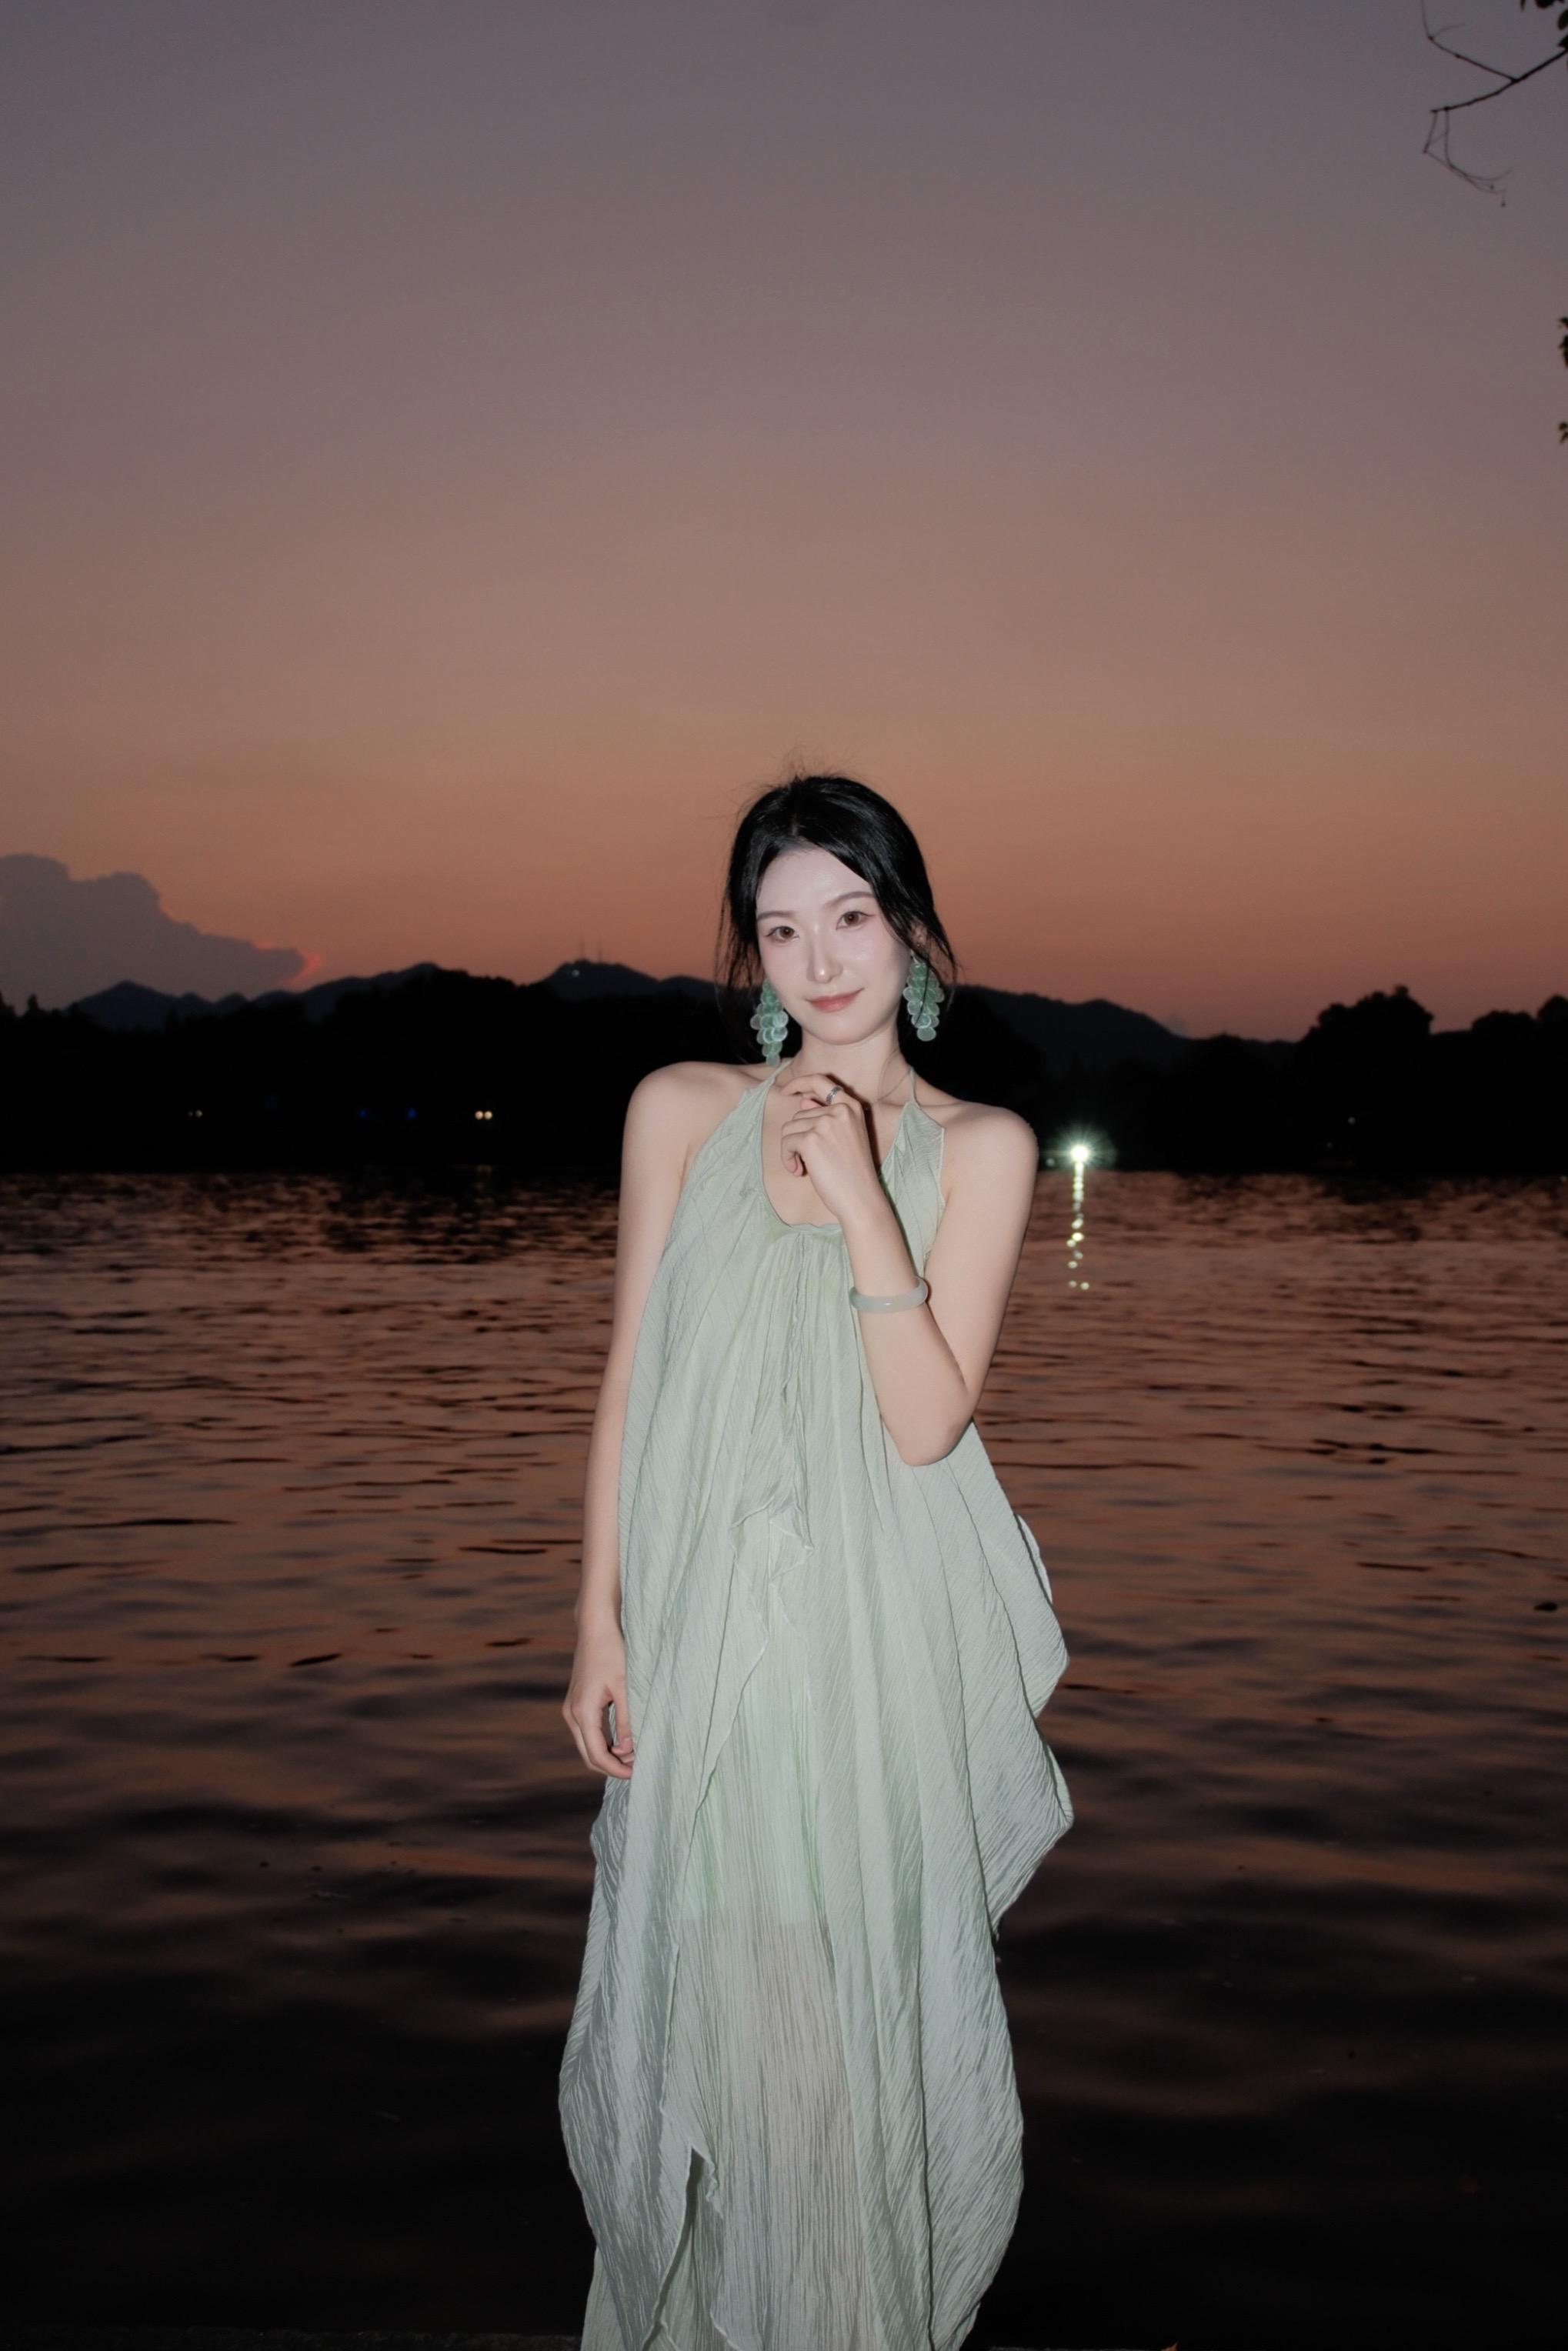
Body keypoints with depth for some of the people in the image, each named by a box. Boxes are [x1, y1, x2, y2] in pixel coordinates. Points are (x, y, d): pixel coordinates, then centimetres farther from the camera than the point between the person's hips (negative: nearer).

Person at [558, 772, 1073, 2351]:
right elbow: (629, 1383, 3)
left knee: (875, 1985, 9)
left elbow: (928, 1421, -10)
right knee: (712, 1989, 10)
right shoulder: (681, 1111, 1)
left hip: (886, 1632, -1)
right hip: (708, 1624, 1)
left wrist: (859, 1194, -17)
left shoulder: (978, 1145, -2)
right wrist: (600, 1629, 1)